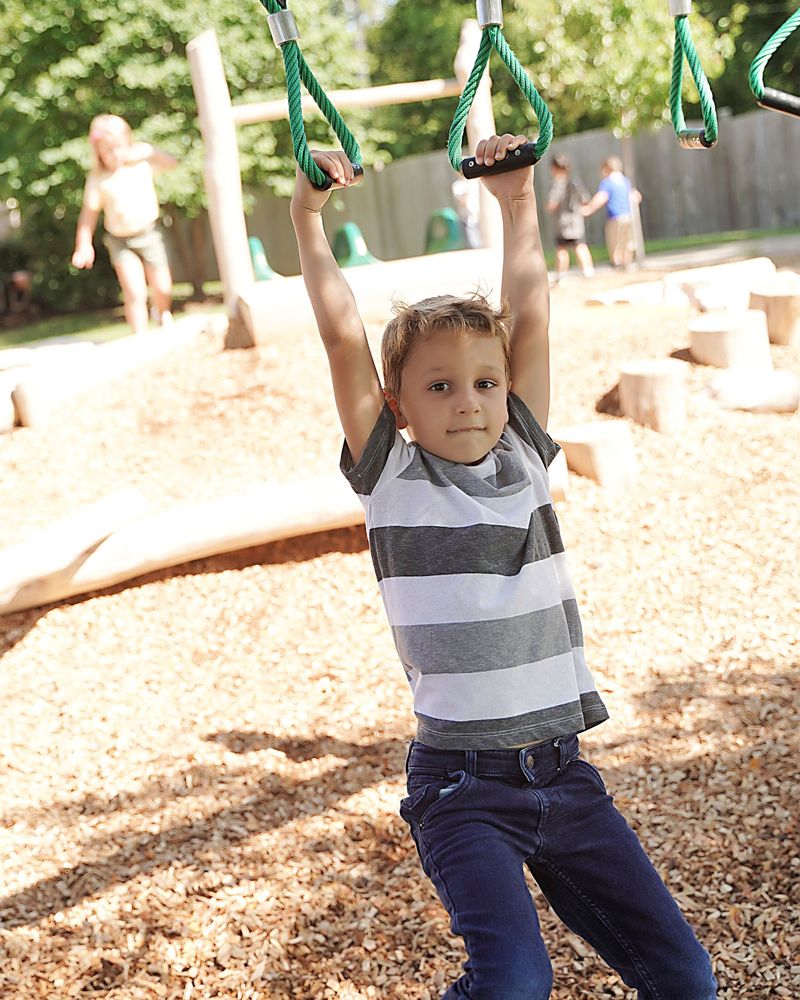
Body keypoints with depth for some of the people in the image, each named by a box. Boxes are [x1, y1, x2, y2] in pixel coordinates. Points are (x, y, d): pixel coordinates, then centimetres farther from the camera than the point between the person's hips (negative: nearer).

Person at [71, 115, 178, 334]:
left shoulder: (142, 163, -4)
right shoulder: (98, 179, -11)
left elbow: (171, 163, -6)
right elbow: (89, 213, -10)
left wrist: (149, 151, -19)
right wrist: (84, 246, -16)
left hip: (148, 234, 2)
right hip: (121, 242, -2)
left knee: (162, 289, 11)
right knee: (135, 294, -13)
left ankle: (163, 314, 44)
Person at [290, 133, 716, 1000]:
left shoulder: (522, 457, 7)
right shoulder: (389, 477, -2)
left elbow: (530, 311, 8)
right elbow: (342, 335, -8)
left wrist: (517, 200, 14)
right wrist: (308, 217, -3)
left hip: (562, 770, 4)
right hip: (461, 785, -4)